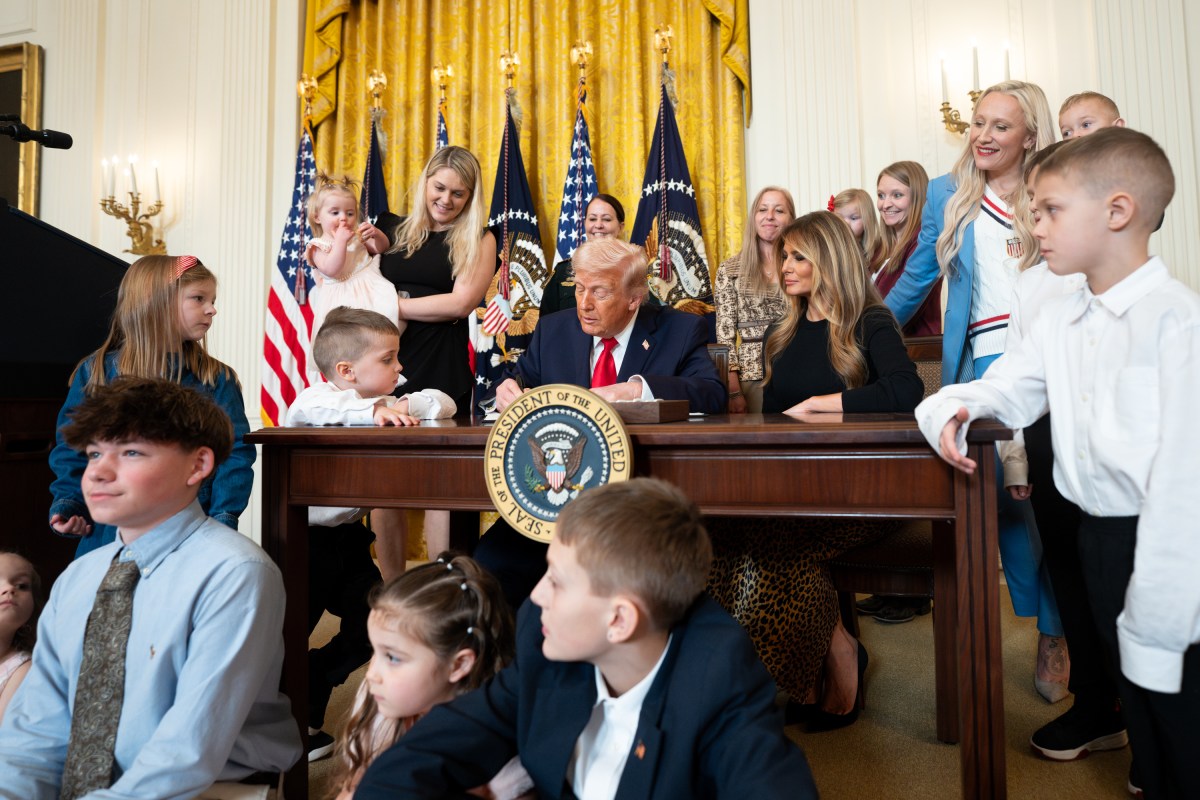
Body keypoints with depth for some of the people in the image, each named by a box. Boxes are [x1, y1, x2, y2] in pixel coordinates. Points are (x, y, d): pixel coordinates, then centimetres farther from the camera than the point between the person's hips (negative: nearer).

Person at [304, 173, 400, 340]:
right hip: (344, 298, -5)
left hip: (370, 286, 5)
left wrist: (376, 233, -3)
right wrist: (340, 240, -20)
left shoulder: (356, 236, 16)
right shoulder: (318, 246, 0)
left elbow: (381, 247, 20)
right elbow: (331, 270, -17)